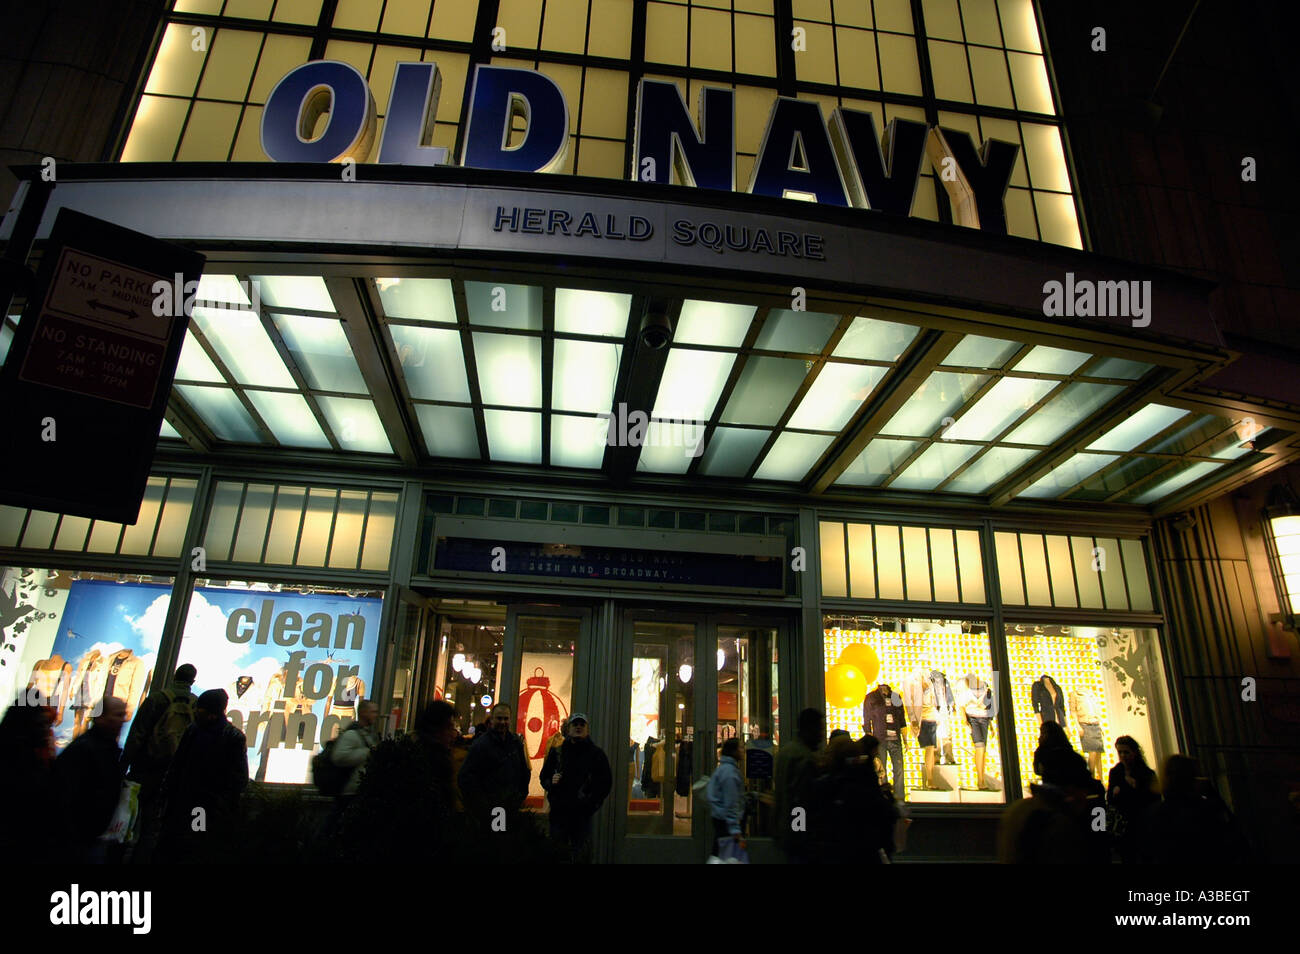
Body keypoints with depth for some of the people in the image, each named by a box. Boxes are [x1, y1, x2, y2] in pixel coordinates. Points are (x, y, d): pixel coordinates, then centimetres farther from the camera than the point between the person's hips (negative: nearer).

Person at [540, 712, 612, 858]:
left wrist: (593, 803, -4)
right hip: (559, 812, 2)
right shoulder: (557, 752, 10)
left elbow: (606, 782, 6)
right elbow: (544, 776, 18)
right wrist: (551, 782, -4)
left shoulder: (596, 753, 4)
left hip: (583, 814, -2)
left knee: (580, 854, -1)